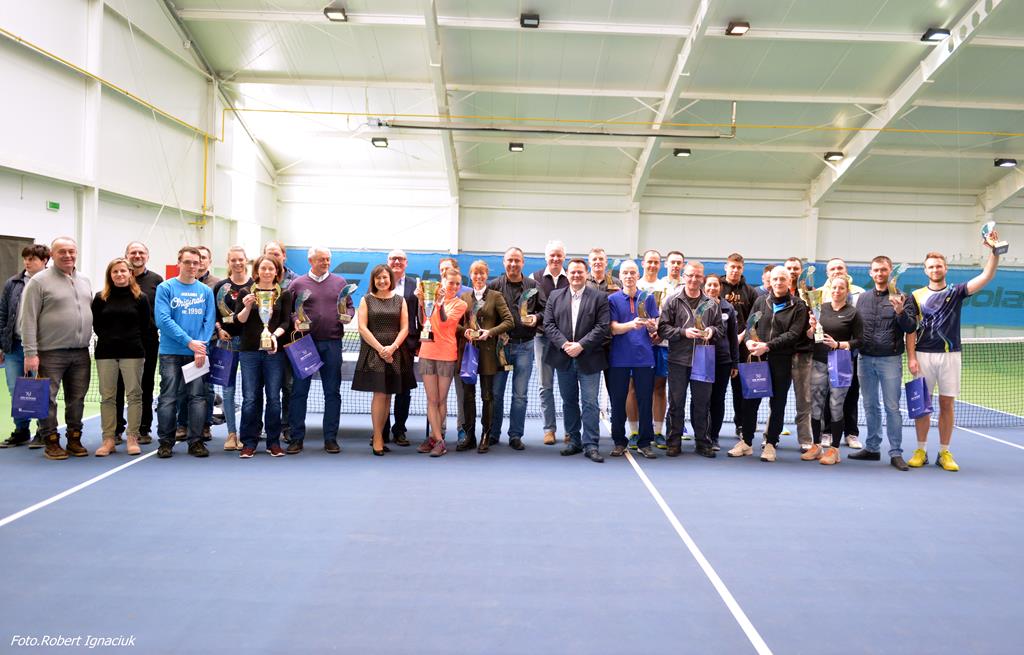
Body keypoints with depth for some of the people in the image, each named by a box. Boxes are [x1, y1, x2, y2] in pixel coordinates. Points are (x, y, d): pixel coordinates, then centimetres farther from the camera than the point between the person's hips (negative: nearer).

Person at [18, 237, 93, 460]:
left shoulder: (84, 281, 13)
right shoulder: (39, 281, -4)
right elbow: (27, 320, -7)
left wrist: (89, 343, 13)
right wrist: (30, 353, -12)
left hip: (81, 353, 5)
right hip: (51, 353, -5)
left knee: (77, 399, 9)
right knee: (48, 399, 0)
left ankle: (74, 439, 19)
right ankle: (51, 442, 10)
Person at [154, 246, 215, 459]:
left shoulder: (206, 291, 8)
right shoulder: (165, 288, 0)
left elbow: (209, 321, 3)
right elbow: (163, 319, -9)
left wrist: (201, 348, -10)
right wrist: (189, 342, -15)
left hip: (198, 352, 2)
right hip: (171, 352, -2)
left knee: (198, 397, 3)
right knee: (168, 397, 2)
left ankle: (196, 441, 11)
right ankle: (166, 441, 12)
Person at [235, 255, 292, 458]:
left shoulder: (284, 294, 6)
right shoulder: (247, 292, 8)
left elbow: (286, 321, 1)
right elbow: (239, 320, 4)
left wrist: (275, 335, -17)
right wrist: (247, 307, -14)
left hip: (274, 351, 0)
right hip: (249, 350, 0)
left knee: (273, 397, 2)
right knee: (250, 398, 1)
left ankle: (273, 442, 12)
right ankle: (249, 442, 10)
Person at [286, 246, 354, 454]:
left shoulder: (340, 282, 11)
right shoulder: (297, 284, 7)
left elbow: (350, 306, 14)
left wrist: (347, 316, -7)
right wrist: (295, 321, -14)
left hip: (332, 343, 1)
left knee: (332, 392, 4)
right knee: (299, 391, 1)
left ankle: (330, 438, 12)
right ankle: (297, 437, 10)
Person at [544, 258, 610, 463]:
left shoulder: (599, 297, 1)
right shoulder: (555, 296, 9)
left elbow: (602, 327, -8)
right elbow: (549, 324, 2)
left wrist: (581, 345, -16)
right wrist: (564, 344, -12)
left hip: (589, 359, -3)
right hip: (563, 358, 3)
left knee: (590, 403, -4)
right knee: (569, 402, 11)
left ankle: (591, 445, 2)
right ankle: (574, 441, 22)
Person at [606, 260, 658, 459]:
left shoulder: (648, 298, 8)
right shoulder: (613, 299, 4)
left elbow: (655, 328, 4)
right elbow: (613, 328, -5)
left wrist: (652, 326, -20)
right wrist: (632, 324, -23)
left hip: (644, 355, 1)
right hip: (619, 357, -1)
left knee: (645, 400, 2)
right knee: (618, 401, 4)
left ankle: (644, 443, 12)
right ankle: (619, 441, 17)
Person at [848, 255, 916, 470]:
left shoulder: (900, 297, -1)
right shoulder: (863, 298, 12)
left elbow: (911, 328, -7)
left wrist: (900, 312, -23)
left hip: (890, 359, -4)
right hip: (865, 359, 4)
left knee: (892, 408, -1)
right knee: (870, 407, 12)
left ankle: (896, 453, 5)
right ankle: (872, 448, 21)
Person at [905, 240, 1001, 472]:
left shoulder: (956, 292, 7)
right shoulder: (917, 296, 6)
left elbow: (986, 276, -6)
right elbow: (910, 329, 3)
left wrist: (994, 251, -19)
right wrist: (911, 357, -6)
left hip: (950, 355, 0)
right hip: (923, 355, 0)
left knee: (946, 404, 3)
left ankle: (944, 453, 11)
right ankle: (921, 450, 12)